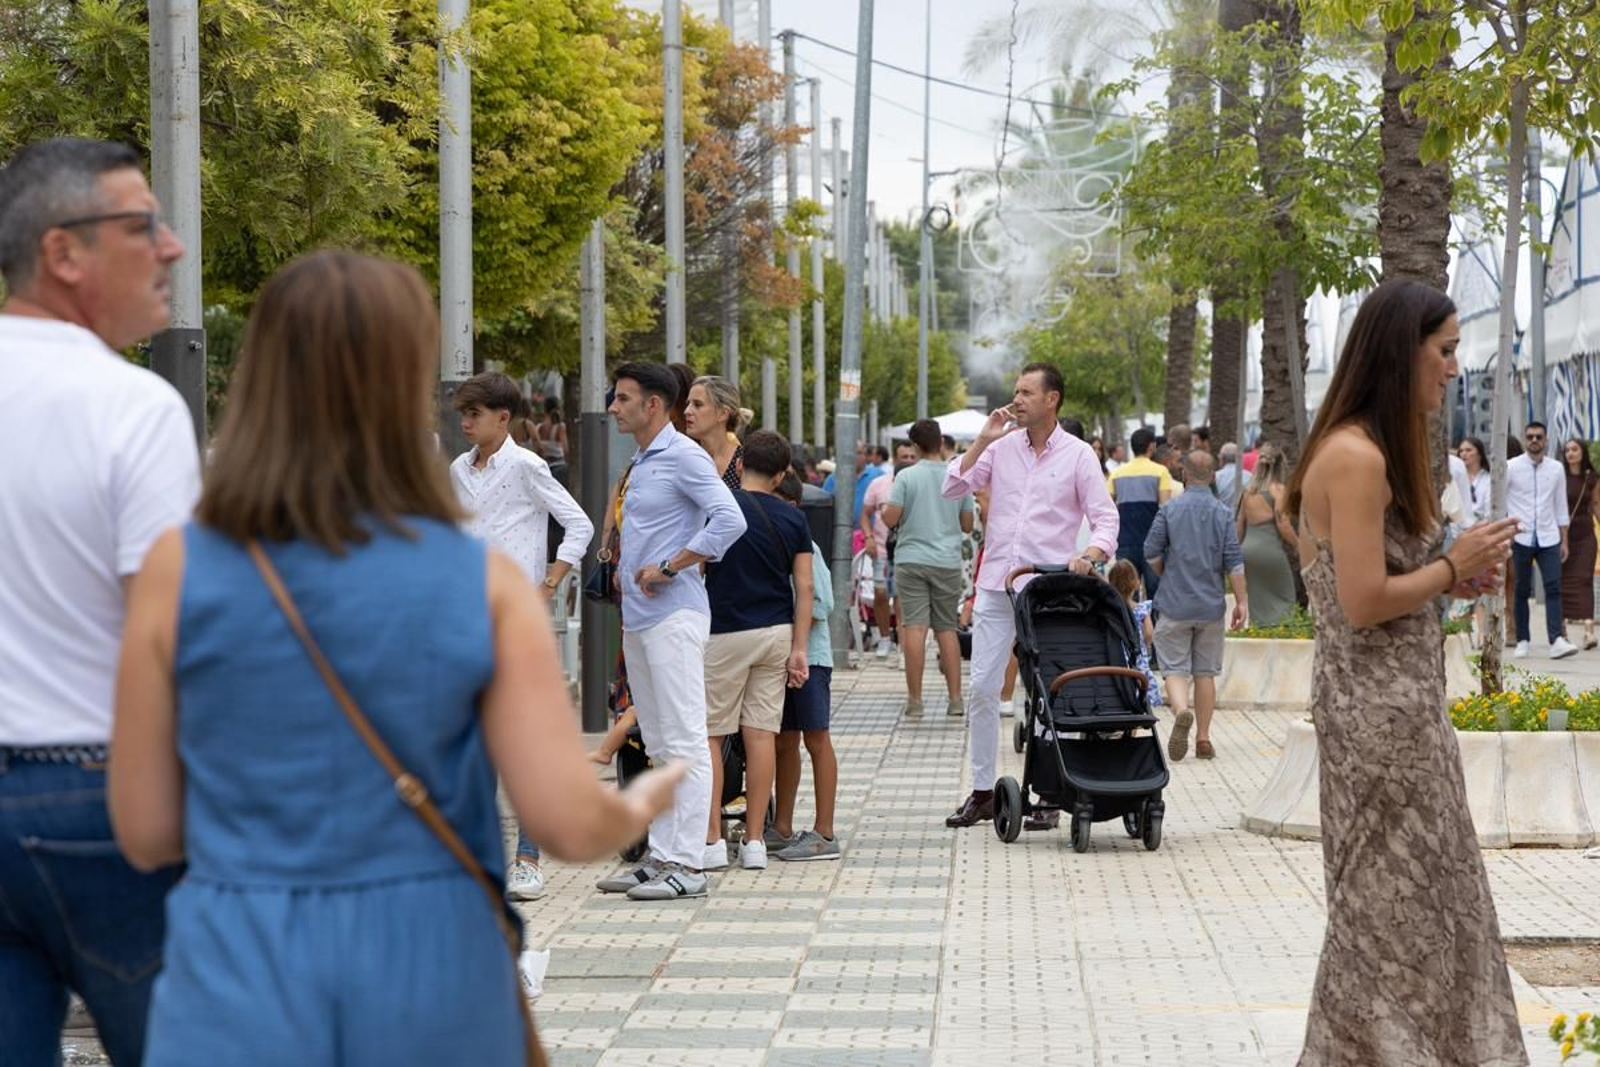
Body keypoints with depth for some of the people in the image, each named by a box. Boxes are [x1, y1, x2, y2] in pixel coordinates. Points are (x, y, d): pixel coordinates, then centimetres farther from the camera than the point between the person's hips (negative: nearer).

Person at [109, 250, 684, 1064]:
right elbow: (570, 823, -8)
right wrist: (640, 808, 15)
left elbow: (145, 833, 0)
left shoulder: (179, 572, -4)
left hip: (240, 991, 0)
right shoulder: (484, 584, -5)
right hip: (434, 973, 1)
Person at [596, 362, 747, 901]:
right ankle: (661, 855, 16)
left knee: (685, 742, -8)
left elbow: (729, 520, -22)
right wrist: (625, 570, 14)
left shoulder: (683, 457, -11)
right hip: (638, 617, 10)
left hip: (673, 615, -10)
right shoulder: (641, 462, 18)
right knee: (659, 746, 12)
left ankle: (688, 863, -8)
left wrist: (668, 568, -19)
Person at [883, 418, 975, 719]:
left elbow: (890, 520, -10)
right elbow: (967, 525, 10)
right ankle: (955, 699, 8)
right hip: (948, 562, 3)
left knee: (914, 628, -3)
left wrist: (883, 511, 11)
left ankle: (915, 700, -4)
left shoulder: (906, 477, -6)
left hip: (912, 561, -3)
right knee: (947, 629, 10)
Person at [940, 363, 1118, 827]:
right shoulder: (1001, 447, 8)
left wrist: (1091, 553, -21)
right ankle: (982, 791, 9)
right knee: (982, 686, 2)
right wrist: (983, 439, -6)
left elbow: (1106, 517, -2)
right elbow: (953, 487, 2)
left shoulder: (1078, 455, -1)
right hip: (996, 584, 3)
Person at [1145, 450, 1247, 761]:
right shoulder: (1223, 513, -1)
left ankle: (1182, 711, -28)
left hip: (1175, 604, -2)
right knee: (1205, 671, 10)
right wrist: (1241, 601, 0)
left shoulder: (1169, 510, -4)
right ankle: (1203, 738, 11)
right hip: (1211, 605, 2)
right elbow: (1234, 562, -5)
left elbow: (1151, 554, -3)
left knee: (1174, 668, 1)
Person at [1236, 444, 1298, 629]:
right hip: (1269, 549, -6)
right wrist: (1298, 546, 2)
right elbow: (1283, 524, -10)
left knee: (1257, 603, 11)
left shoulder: (1249, 491, 13)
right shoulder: (1279, 489, -5)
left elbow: (1240, 526, 17)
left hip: (1247, 549, 6)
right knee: (1283, 601, 2)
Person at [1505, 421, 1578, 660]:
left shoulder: (1556, 469, 8)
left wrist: (1564, 540, 11)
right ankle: (1522, 641, 13)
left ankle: (1556, 641, -17)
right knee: (1521, 591, 5)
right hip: (1521, 538, -2)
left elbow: (1561, 507, 13)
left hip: (1549, 538, 2)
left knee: (1553, 588, -10)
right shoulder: (1511, 468, -1)